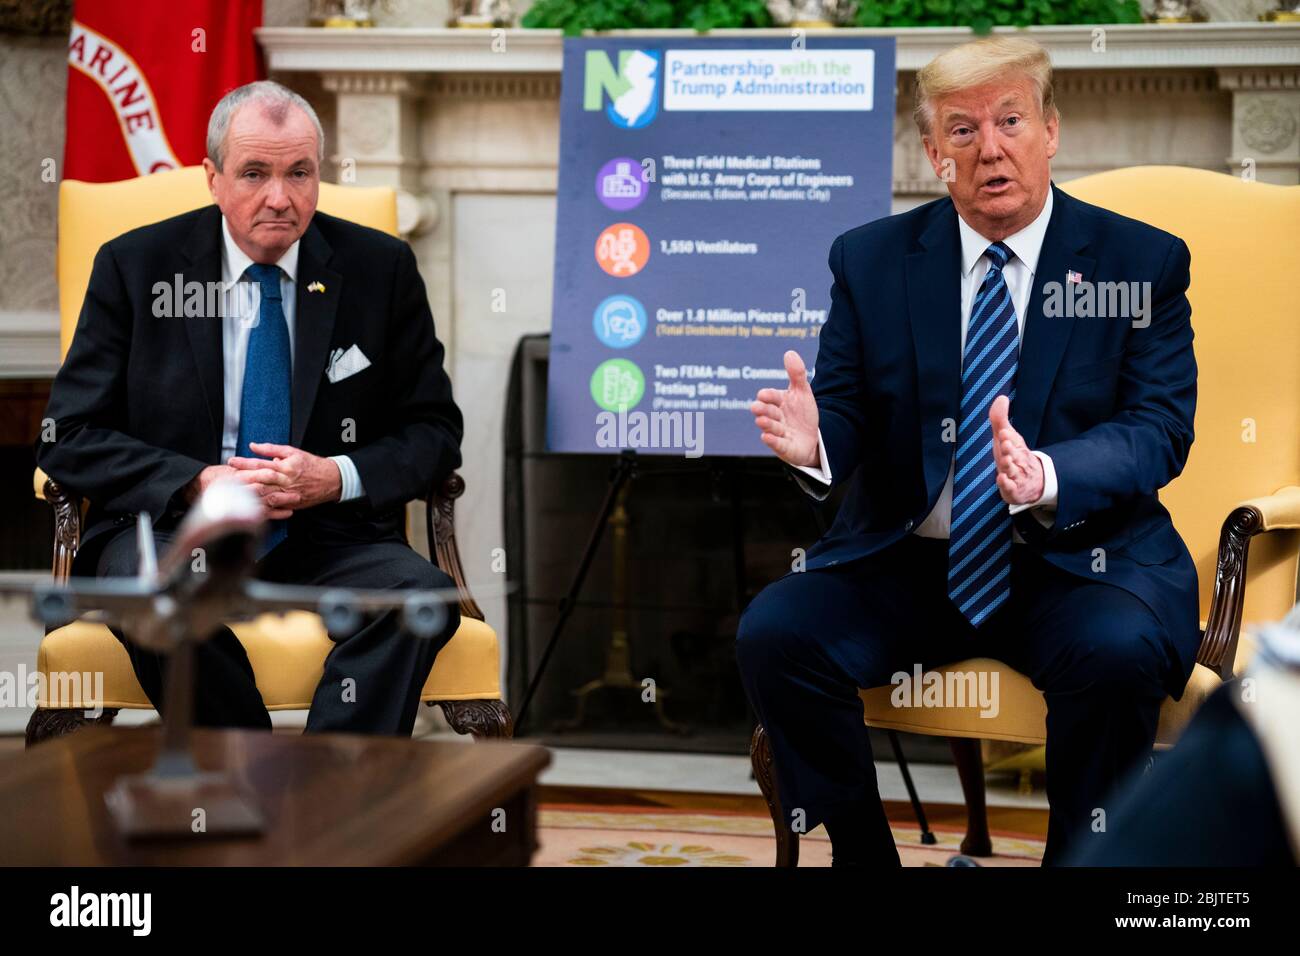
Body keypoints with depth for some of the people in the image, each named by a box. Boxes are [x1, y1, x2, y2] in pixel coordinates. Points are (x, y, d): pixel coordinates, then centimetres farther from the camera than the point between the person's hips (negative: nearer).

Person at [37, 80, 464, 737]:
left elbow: (435, 430, 8)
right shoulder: (134, 266, 3)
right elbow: (70, 437, 1)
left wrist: (338, 477, -12)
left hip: (326, 538, 1)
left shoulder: (381, 268, 6)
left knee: (422, 592, -30)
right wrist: (198, 483, -15)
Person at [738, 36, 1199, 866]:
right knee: (773, 634, -22)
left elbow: (1160, 430, -8)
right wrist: (814, 442, -22)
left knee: (1118, 652, -34)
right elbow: (847, 413, 5)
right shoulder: (871, 260, 6)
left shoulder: (1144, 262, 0)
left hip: (1079, 559, -2)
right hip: (905, 560, 2)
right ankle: (863, 856, -3)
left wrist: (1047, 478, -29)